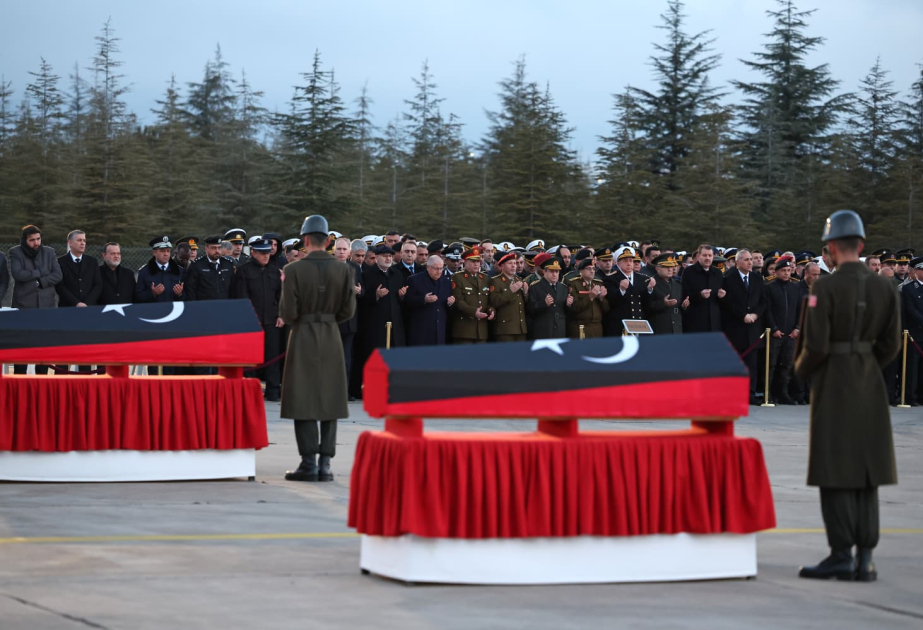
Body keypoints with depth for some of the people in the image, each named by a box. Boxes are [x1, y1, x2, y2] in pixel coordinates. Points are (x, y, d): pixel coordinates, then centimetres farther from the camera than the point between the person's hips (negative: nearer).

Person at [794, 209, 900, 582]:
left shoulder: (824, 288, -14)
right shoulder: (885, 288, 2)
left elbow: (816, 346, -17)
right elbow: (890, 345, 4)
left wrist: (801, 370, 4)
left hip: (833, 386, -5)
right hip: (870, 385, 5)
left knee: (835, 474, -1)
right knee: (865, 474, 9)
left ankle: (841, 556, -3)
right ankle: (864, 560, 6)